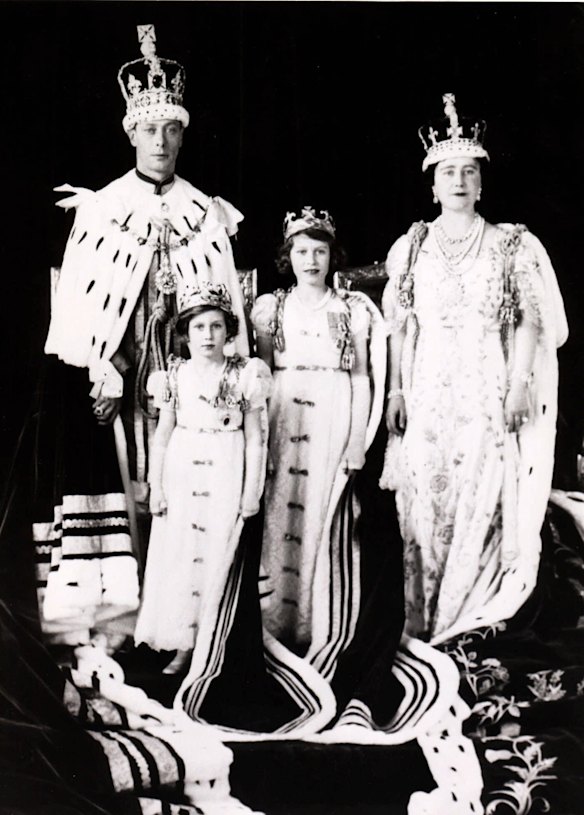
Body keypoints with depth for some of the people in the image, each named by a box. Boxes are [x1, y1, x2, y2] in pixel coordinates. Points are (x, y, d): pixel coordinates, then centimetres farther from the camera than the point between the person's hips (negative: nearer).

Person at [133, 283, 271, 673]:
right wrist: (156, 486, 2)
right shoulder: (175, 376, 3)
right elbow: (163, 435, 6)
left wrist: (252, 491, -4)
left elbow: (255, 437, -1)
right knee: (179, 556, 4)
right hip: (182, 476, 2)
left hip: (226, 478, -2)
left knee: (219, 555, 1)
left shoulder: (245, 375, -3)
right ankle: (184, 644, 16)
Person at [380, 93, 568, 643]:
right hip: (428, 390, 1)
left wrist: (519, 386, -7)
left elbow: (529, 321, 2)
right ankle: (422, 622, 13)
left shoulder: (512, 245, 5)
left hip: (489, 391, -1)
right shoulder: (413, 246, 9)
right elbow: (400, 326, 9)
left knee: (481, 499, -3)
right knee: (425, 502, 2)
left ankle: (471, 619, 11)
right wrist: (396, 390, 3)